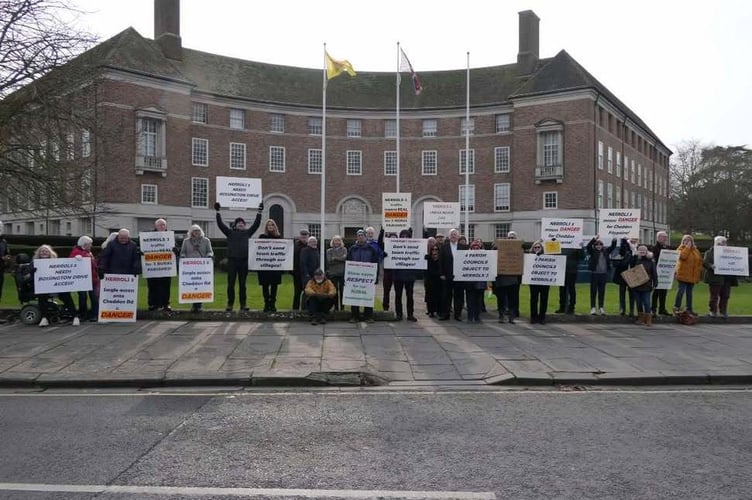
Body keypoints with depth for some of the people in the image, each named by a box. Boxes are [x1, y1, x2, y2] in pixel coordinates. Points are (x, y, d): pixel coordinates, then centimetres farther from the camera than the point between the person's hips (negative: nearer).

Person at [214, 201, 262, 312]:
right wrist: (218, 212, -4)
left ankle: (243, 305, 10)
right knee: (230, 284, 2)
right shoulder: (230, 232, 8)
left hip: (244, 261, 1)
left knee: (242, 284, 7)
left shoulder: (247, 233, 13)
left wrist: (259, 213, 4)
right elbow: (220, 224, 1)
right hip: (232, 261, -1)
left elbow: (256, 224, 8)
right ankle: (230, 304, 8)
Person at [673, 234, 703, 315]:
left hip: (692, 275, 5)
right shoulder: (681, 248, 0)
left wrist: (699, 270, 9)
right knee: (681, 291, -9)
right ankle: (677, 307, -3)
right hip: (683, 274, -5)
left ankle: (689, 308, 16)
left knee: (689, 292, 11)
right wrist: (687, 247, -14)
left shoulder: (695, 250, 15)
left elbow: (700, 260, 18)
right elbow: (683, 256, -22)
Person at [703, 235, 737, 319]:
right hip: (715, 278, -4)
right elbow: (704, 262, -7)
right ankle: (713, 311, 7)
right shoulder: (710, 252, 3)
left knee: (725, 296, 4)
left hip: (727, 278, 5)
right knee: (714, 296, -1)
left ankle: (723, 312, 12)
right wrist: (711, 266, -26)